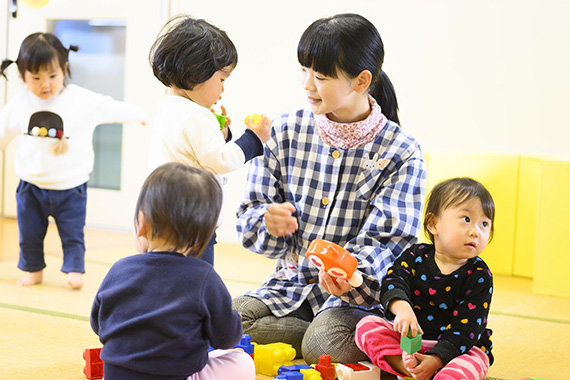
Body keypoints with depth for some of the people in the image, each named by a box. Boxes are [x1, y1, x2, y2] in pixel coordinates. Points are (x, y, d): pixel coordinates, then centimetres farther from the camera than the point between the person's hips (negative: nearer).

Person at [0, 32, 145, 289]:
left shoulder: (84, 101, -12)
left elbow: (113, 109, 3)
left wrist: (139, 114, 15)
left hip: (71, 187, -2)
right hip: (31, 185, 2)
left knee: (72, 233, 5)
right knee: (29, 232, 12)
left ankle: (74, 269, 20)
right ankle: (33, 269, 29)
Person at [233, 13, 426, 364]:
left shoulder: (401, 154, -8)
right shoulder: (287, 131, 2)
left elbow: (387, 243, -14)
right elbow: (249, 219, 5)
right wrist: (268, 221, -20)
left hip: (358, 293, -4)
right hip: (291, 285, 5)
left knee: (324, 346, -35)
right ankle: (331, 336, -8)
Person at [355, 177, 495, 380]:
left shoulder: (480, 277, -9)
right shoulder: (416, 256, -1)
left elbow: (465, 328, -16)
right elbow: (393, 282, -17)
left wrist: (436, 360, -29)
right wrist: (401, 307, -42)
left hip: (457, 347, -3)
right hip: (411, 337, 4)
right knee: (367, 326, -15)